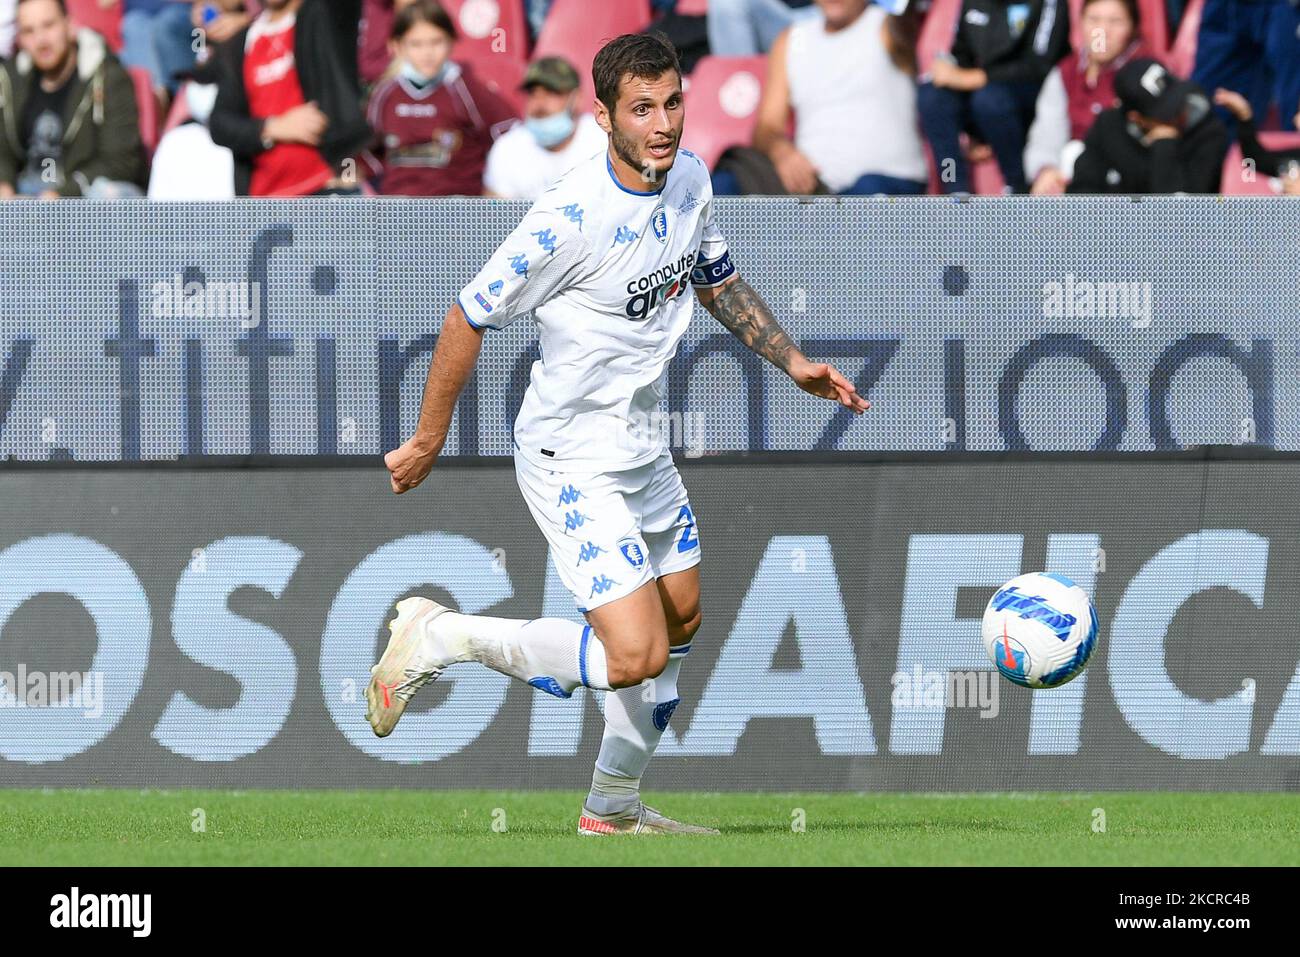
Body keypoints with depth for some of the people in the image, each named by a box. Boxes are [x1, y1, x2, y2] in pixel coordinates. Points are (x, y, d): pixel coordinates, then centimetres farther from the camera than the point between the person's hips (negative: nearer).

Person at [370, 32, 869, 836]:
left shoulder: (690, 180, -2)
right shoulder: (571, 218, -27)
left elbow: (719, 281, 18)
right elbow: (469, 321, -17)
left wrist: (794, 363, 9)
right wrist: (428, 441, -9)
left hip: (644, 450, 9)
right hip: (571, 459, -9)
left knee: (680, 622, 19)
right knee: (636, 656, -18)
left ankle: (614, 812, 35)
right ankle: (439, 638, -2)